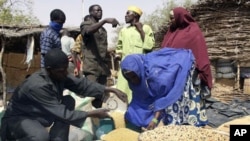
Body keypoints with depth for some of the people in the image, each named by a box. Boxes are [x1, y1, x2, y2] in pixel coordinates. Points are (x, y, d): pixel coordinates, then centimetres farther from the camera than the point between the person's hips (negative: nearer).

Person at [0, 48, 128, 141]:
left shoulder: (59, 75, -12)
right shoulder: (37, 86, -35)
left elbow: (82, 84, -7)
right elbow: (60, 113, -31)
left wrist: (111, 89, -14)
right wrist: (92, 114, -27)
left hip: (38, 114, 8)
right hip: (18, 119, -8)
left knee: (68, 101, -10)